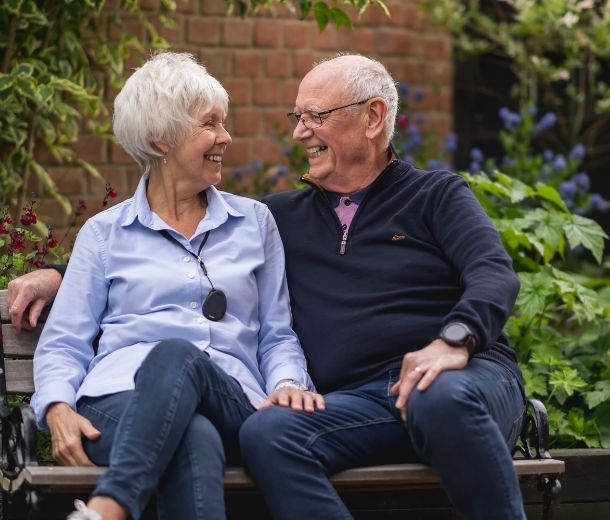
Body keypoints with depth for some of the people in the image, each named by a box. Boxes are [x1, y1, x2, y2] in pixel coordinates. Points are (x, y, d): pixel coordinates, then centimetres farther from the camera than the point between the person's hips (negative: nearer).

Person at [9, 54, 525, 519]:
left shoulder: (436, 194, 12)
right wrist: (62, 274, 21)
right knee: (266, 433, -29)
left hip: (465, 374, -3)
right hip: (359, 400, 3)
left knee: (444, 399, -39)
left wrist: (455, 340, -26)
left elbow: (495, 275, -5)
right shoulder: (285, 217, 24)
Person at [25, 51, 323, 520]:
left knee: (176, 356, -39)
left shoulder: (255, 222, 23)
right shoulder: (104, 233, 19)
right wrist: (58, 408, -9)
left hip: (231, 404, 1)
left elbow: (277, 335, 22)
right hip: (123, 400, -1)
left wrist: (288, 383, -3)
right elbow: (63, 344, 14)